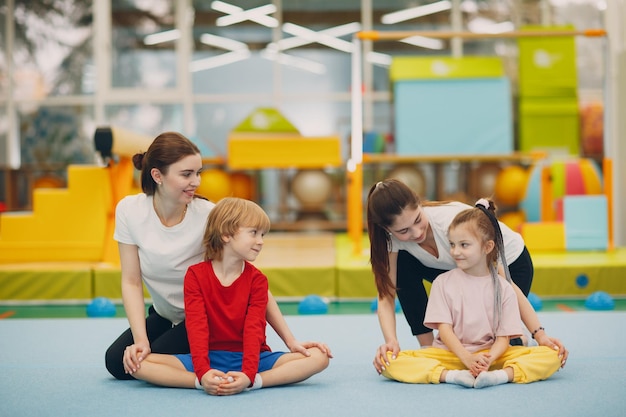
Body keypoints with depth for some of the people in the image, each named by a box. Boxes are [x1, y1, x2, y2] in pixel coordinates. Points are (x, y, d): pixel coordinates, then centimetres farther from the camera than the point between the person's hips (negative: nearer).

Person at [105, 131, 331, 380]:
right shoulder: (129, 210, -17)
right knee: (116, 362, -12)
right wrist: (141, 340, -26)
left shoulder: (208, 215, -25)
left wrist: (290, 341, -26)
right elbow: (131, 281, -13)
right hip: (163, 315, 4)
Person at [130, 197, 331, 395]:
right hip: (209, 358, -1)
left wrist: (248, 375, -30)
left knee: (318, 357, -23)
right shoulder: (195, 275, -3)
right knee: (140, 362, -24)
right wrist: (203, 372, -32)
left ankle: (254, 382, -36)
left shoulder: (257, 279, 1)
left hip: (250, 358, 1)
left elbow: (254, 329, -13)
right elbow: (196, 327, -15)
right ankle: (205, 381, -37)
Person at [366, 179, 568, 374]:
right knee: (403, 265, -21)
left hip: (510, 263, -5)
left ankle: (515, 338, 16)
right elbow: (386, 295, -25)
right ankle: (428, 350, -9)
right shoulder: (393, 235, -25)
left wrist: (540, 335, -40)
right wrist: (391, 341, -44)